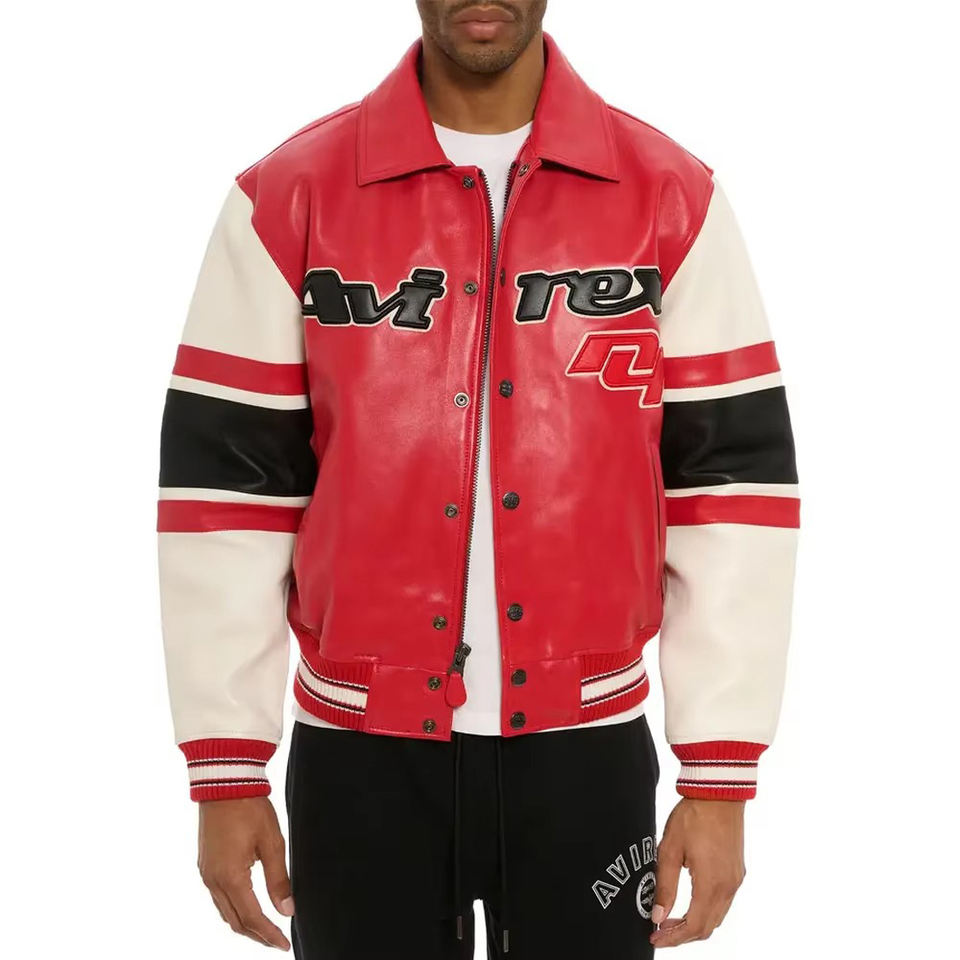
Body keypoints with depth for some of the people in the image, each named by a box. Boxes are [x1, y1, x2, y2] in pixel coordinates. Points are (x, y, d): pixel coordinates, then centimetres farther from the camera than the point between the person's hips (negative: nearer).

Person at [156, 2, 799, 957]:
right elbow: (226, 478, -1)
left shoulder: (671, 196, -2)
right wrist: (227, 770, -1)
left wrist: (720, 776, -4)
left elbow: (732, 480, -2)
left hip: (587, 749, 1)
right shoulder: (288, 197, -2)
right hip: (360, 755, 0)